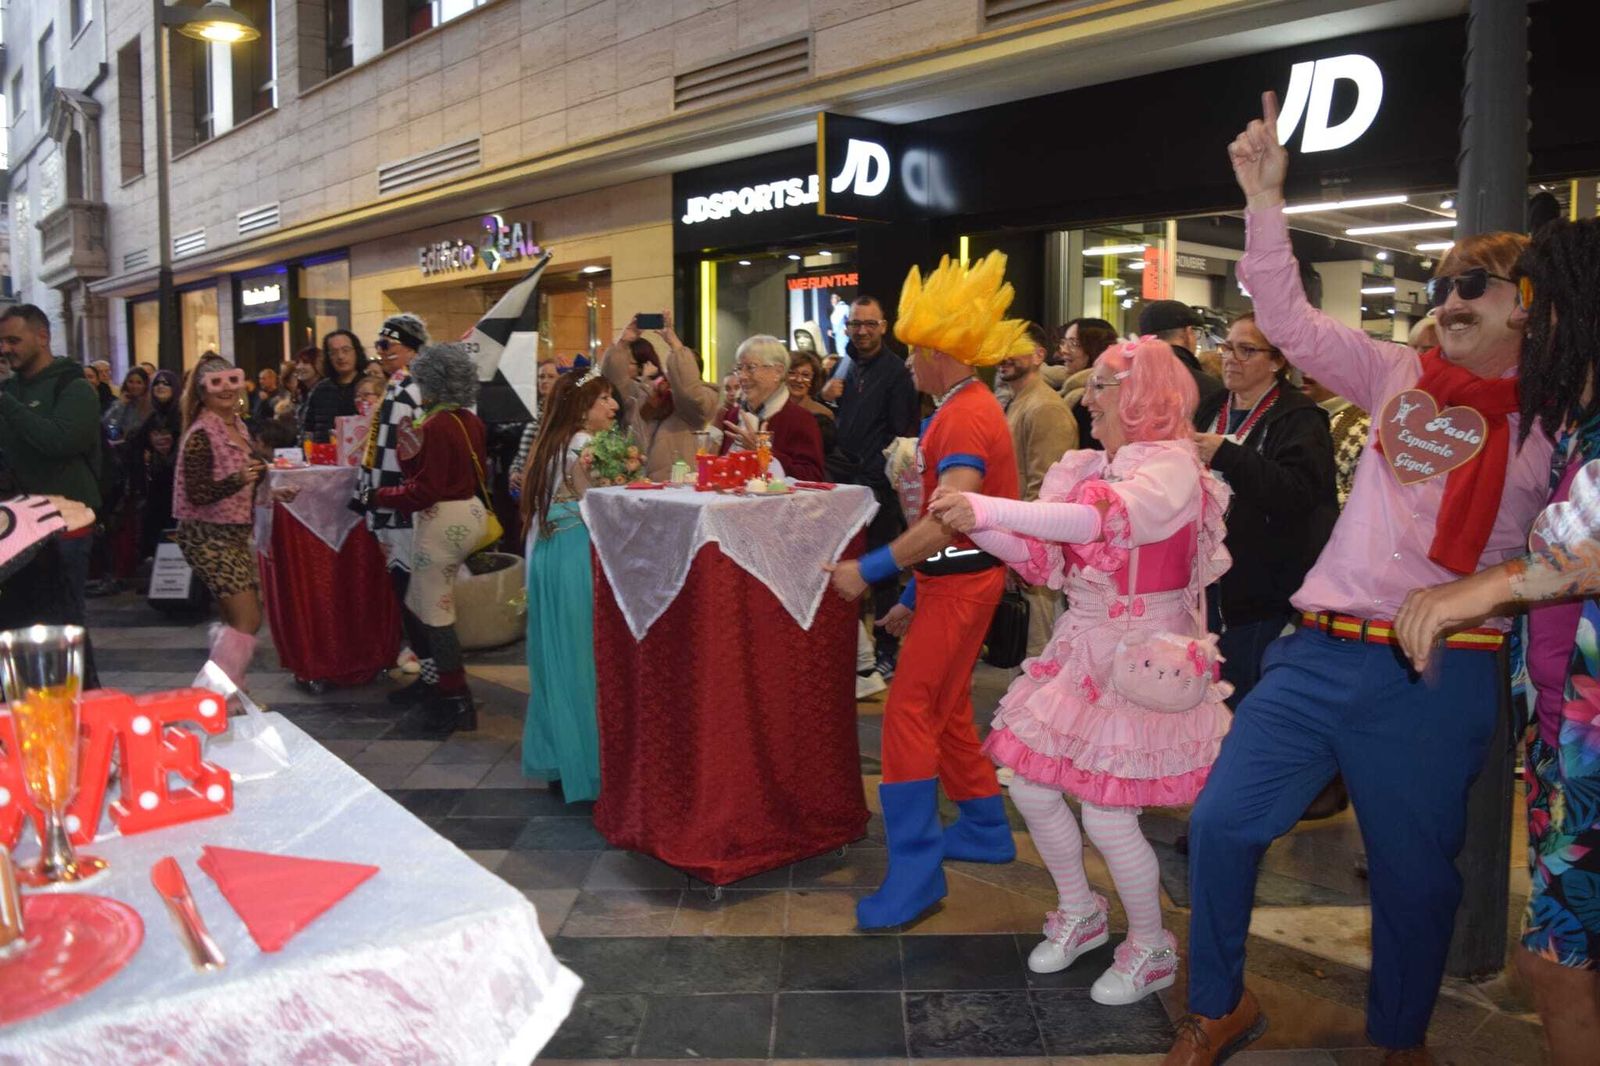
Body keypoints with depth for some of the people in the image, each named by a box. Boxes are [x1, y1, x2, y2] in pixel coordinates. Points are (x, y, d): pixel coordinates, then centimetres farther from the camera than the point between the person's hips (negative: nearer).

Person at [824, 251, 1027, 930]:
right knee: (944, 710, 18)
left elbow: (950, 520, -31)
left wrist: (869, 570, -29)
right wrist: (913, 598, 19)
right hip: (952, 578, 10)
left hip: (961, 583, -10)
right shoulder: (964, 409, 15)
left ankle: (914, 872, -4)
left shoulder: (965, 418, -19)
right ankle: (984, 831, 32)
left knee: (911, 710, -10)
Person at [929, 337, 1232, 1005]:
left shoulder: (1174, 468, -14)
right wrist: (975, 525, -7)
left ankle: (1151, 950, 22)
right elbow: (1043, 558, 7)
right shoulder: (1085, 470, 7)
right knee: (1031, 789, 8)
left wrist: (988, 509, -36)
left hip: (1143, 662, -7)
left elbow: (1107, 518, -33)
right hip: (1082, 651, 7)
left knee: (1105, 814, -5)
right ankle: (1079, 913, 34)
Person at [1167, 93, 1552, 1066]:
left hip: (1436, 676, -2)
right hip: (1320, 652, 3)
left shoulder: (1555, 428, 2)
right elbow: (1291, 321, 4)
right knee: (1222, 822, 0)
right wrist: (1266, 200, -3)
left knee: (1415, 872, 11)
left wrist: (1489, 588, -17)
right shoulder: (1402, 378, 9)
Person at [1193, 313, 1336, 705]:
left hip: (1264, 593, -6)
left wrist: (1226, 455, -27)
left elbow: (1297, 493, -23)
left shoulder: (1299, 419, -7)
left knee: (1243, 699, 0)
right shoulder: (1210, 411, 14)